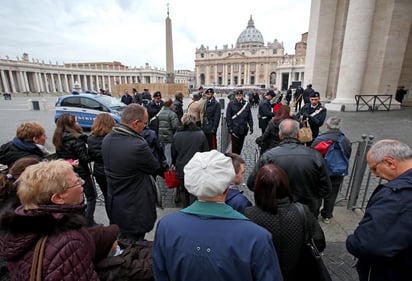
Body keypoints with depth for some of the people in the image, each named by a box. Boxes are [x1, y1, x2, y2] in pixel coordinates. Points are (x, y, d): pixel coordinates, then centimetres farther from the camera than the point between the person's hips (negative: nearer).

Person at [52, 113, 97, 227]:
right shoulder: (76, 138, -21)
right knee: (91, 196, 7)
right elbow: (85, 158, -21)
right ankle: (89, 223, 9)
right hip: (81, 172, -8)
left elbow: (60, 156, 10)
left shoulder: (58, 139, 4)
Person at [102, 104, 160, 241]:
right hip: (134, 210, -8)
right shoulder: (138, 146, -31)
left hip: (113, 205, 8)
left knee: (121, 243, 28)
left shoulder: (107, 139, -4)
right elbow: (155, 168, -15)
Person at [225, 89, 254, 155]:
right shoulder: (231, 104, -2)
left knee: (240, 145, 13)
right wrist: (229, 127, -11)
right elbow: (228, 117, -4)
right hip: (234, 129, -4)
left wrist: (251, 126, 5)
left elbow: (249, 117, 10)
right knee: (235, 146, -3)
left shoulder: (246, 104, 7)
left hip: (243, 129, 4)